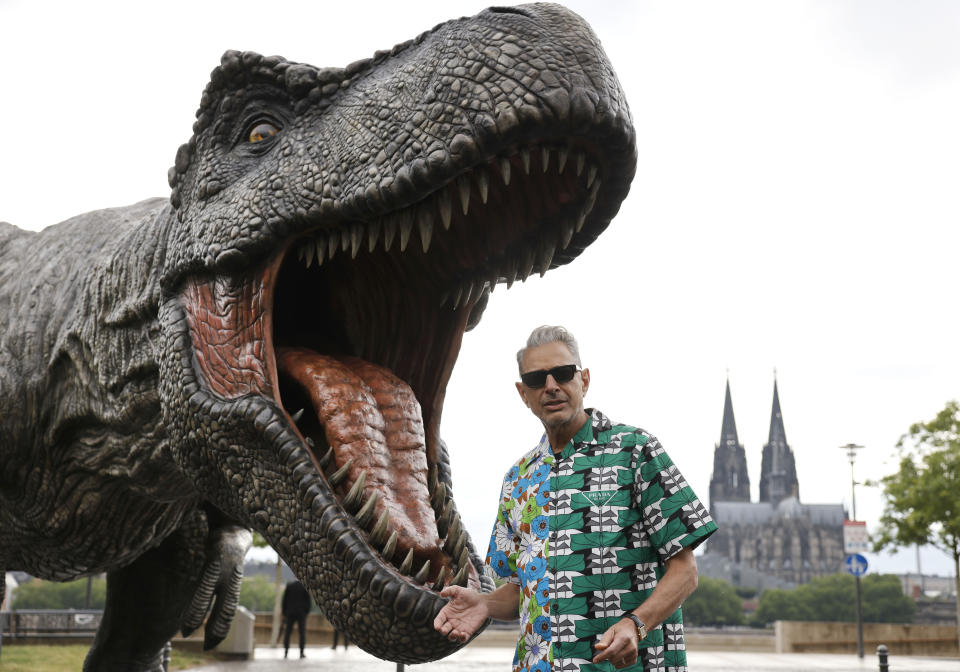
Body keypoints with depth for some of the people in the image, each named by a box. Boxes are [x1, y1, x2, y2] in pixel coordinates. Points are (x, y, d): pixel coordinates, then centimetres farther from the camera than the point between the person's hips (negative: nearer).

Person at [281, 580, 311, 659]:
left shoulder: (289, 586, 4)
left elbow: (284, 600, 4)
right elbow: (308, 601, -2)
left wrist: (284, 613, 9)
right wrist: (307, 612, 6)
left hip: (290, 613, 2)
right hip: (301, 613, -2)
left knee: (287, 632, 7)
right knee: (302, 632, 3)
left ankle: (286, 652, 1)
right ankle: (302, 652, -3)